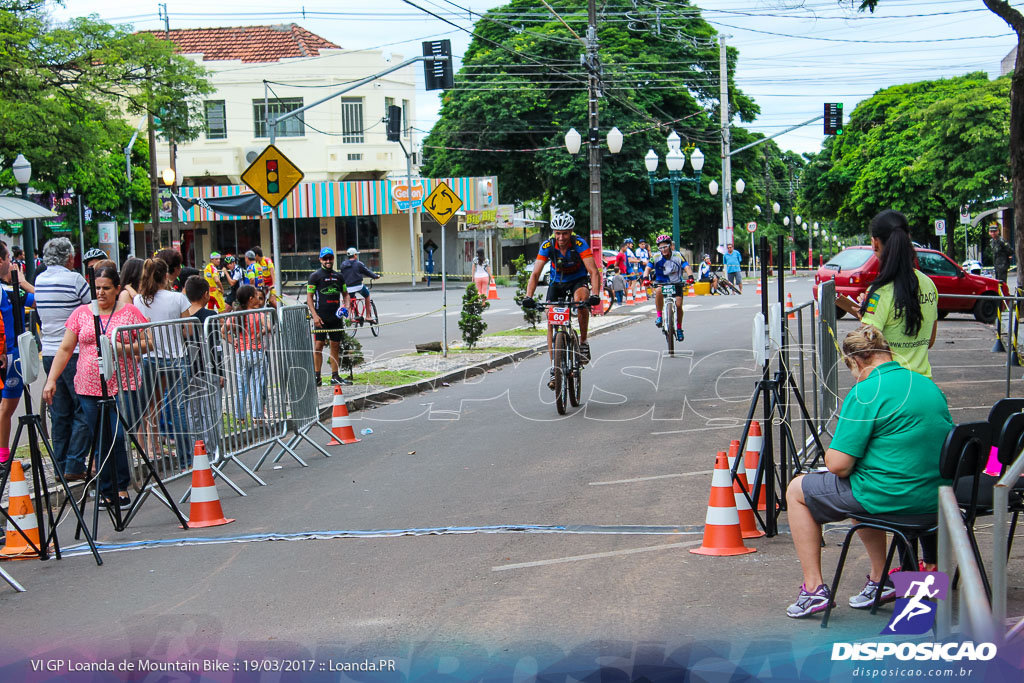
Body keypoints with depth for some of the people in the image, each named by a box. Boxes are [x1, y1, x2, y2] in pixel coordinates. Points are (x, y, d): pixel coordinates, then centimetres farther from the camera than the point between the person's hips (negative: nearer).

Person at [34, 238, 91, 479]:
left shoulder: (39, 280, 9)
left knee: (59, 413, 12)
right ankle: (74, 466, -5)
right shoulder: (74, 279, -12)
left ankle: (61, 466, 14)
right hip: (73, 353, -7)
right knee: (83, 412, -1)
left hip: (48, 353, 7)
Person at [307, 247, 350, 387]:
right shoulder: (315, 276, 0)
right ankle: (316, 376, -1)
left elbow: (345, 294, 22)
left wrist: (346, 306, 1)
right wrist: (315, 315, -13)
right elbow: (309, 297, -3)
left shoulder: (338, 276, 14)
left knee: (335, 346, 6)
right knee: (318, 345, -6)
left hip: (335, 317, 4)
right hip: (321, 317, -4)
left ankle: (335, 376, 11)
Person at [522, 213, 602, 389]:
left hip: (578, 280, -2)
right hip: (557, 282, 2)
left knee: (581, 298, -36)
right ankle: (554, 369, -5)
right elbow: (535, 274, -23)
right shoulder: (548, 246, -20)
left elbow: (594, 271, -32)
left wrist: (595, 295, -48)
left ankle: (583, 343, -15)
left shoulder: (580, 244, -26)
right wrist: (528, 297, -38)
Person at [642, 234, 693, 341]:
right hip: (661, 283, 0)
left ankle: (679, 328, 9)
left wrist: (690, 276, -40)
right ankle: (659, 315, -21)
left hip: (676, 283, 0)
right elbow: (648, 268, -15)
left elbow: (686, 267, -20)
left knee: (678, 305, -13)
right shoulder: (656, 257, -9)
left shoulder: (677, 256, -11)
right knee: (658, 291, -35)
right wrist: (645, 278, -36)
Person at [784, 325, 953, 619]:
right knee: (862, 487, 36)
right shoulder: (927, 383, 8)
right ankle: (879, 580, 31)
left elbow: (839, 464, -18)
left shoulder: (865, 392, -15)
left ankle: (814, 588, 13)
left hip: (890, 496, -8)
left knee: (798, 490, 14)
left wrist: (829, 453, 7)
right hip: (936, 498, 8)